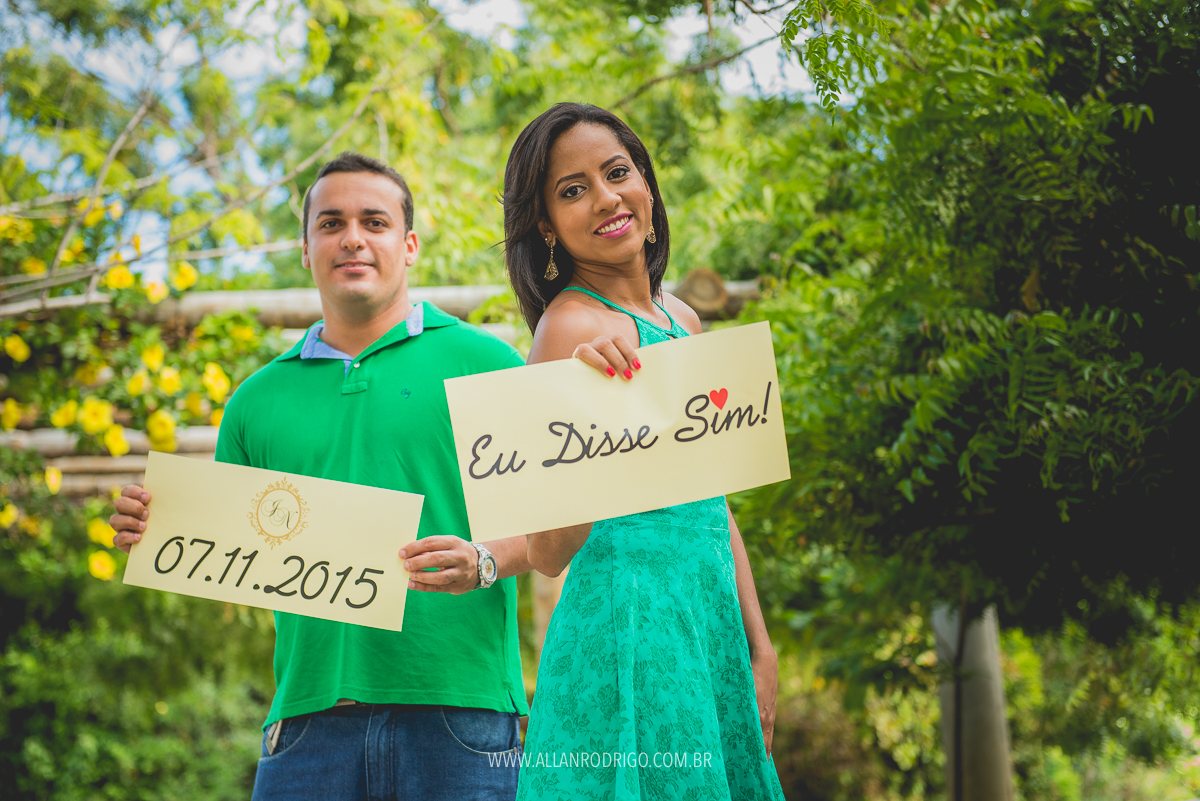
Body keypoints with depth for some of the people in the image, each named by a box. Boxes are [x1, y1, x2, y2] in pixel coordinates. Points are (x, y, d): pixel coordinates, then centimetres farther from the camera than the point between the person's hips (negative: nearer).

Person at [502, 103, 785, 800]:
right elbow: (548, 553, -19)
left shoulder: (678, 318, 14)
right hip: (632, 629, -8)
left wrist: (759, 649, 18)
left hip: (711, 623, 8)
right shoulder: (575, 324, -12)